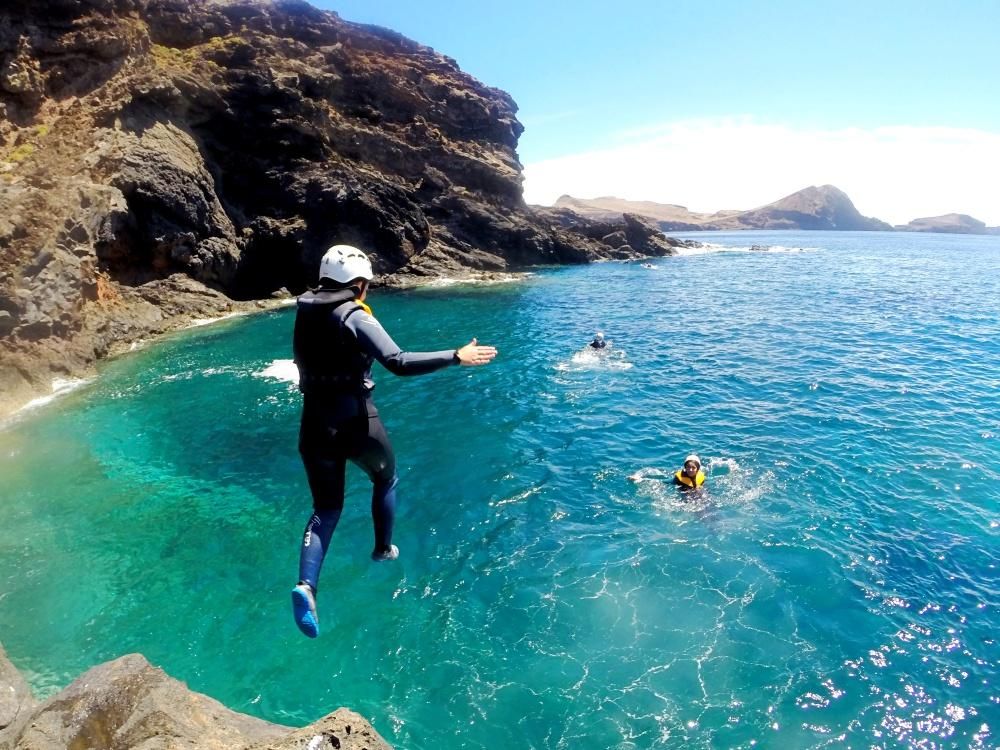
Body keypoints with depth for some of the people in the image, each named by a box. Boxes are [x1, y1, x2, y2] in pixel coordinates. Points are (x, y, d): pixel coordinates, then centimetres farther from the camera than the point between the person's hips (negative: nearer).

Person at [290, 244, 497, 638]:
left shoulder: (304, 314, 6)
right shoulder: (355, 317, -15)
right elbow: (399, 363, -27)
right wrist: (457, 356, -24)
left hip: (315, 424, 5)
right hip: (356, 422, -5)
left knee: (326, 507, 14)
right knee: (385, 479, 25)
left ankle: (306, 585, -5)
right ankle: (383, 549, 38)